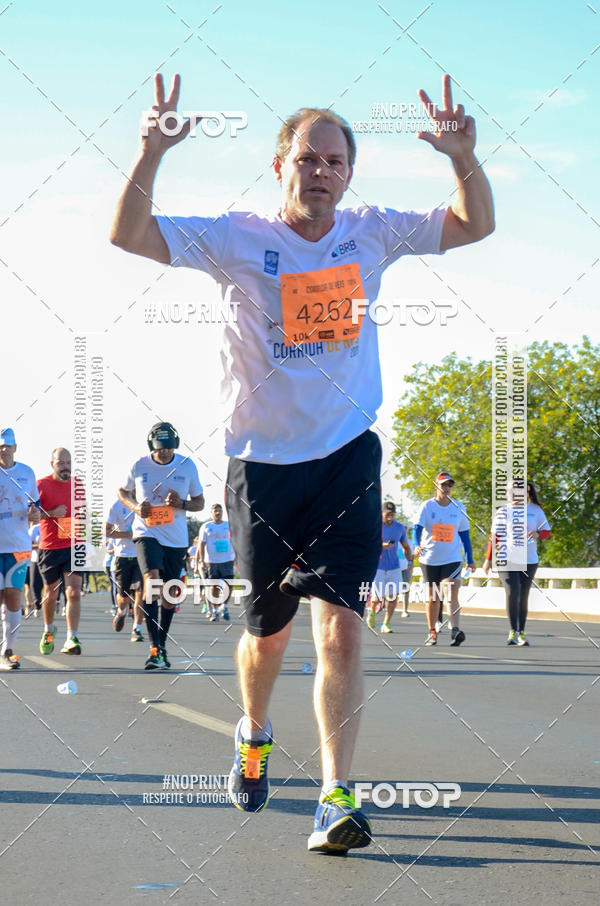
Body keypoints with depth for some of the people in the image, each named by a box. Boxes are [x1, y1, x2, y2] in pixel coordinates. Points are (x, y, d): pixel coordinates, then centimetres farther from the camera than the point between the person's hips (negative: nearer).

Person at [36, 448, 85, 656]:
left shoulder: (79, 485, 6)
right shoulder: (41, 485, -5)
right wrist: (51, 513, -19)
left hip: (75, 547, 1)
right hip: (49, 547, -1)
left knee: (74, 592, -12)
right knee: (51, 592, 14)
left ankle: (72, 639, -13)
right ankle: (48, 631, 38)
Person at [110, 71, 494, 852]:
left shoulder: (371, 234, 3)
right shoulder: (236, 239, -5)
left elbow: (474, 226, 8)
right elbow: (128, 236, -13)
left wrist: (463, 157, -11)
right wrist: (151, 156, -28)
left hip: (348, 458, 1)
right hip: (263, 463, -1)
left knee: (341, 629, -12)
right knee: (268, 631, 12)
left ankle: (336, 798, -10)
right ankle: (254, 734, 43)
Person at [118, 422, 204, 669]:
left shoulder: (187, 466, 1)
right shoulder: (139, 466, -2)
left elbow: (199, 502, 8)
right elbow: (122, 492, 14)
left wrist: (181, 503, -13)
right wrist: (135, 507, -7)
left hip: (176, 538, 3)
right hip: (146, 533, -3)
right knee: (151, 581, -24)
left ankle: (162, 646, 29)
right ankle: (154, 649, -25)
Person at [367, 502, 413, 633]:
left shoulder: (400, 528, 6)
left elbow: (406, 547, 18)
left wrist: (409, 560, -1)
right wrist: (382, 546, -28)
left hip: (394, 567, 4)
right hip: (378, 567, -4)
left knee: (394, 595, -6)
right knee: (378, 596, -9)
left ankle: (386, 624, 7)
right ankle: (372, 612, 25)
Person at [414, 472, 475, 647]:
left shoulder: (458, 508, 5)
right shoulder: (427, 506, -1)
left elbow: (464, 534, 12)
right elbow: (417, 527, -12)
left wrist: (470, 559, 11)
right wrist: (417, 545, -32)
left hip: (452, 559, 0)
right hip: (430, 559, 0)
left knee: (452, 595, -17)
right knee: (433, 598, 8)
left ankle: (455, 630, -29)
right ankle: (432, 632, 23)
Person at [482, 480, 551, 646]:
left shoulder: (535, 511, 6)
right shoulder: (503, 512, 4)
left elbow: (546, 531, 9)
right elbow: (494, 537, 8)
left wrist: (537, 534, -14)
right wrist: (488, 559, 5)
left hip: (529, 560, 2)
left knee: (523, 597, 5)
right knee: (512, 593, -16)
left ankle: (521, 632, 13)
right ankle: (513, 631, -10)